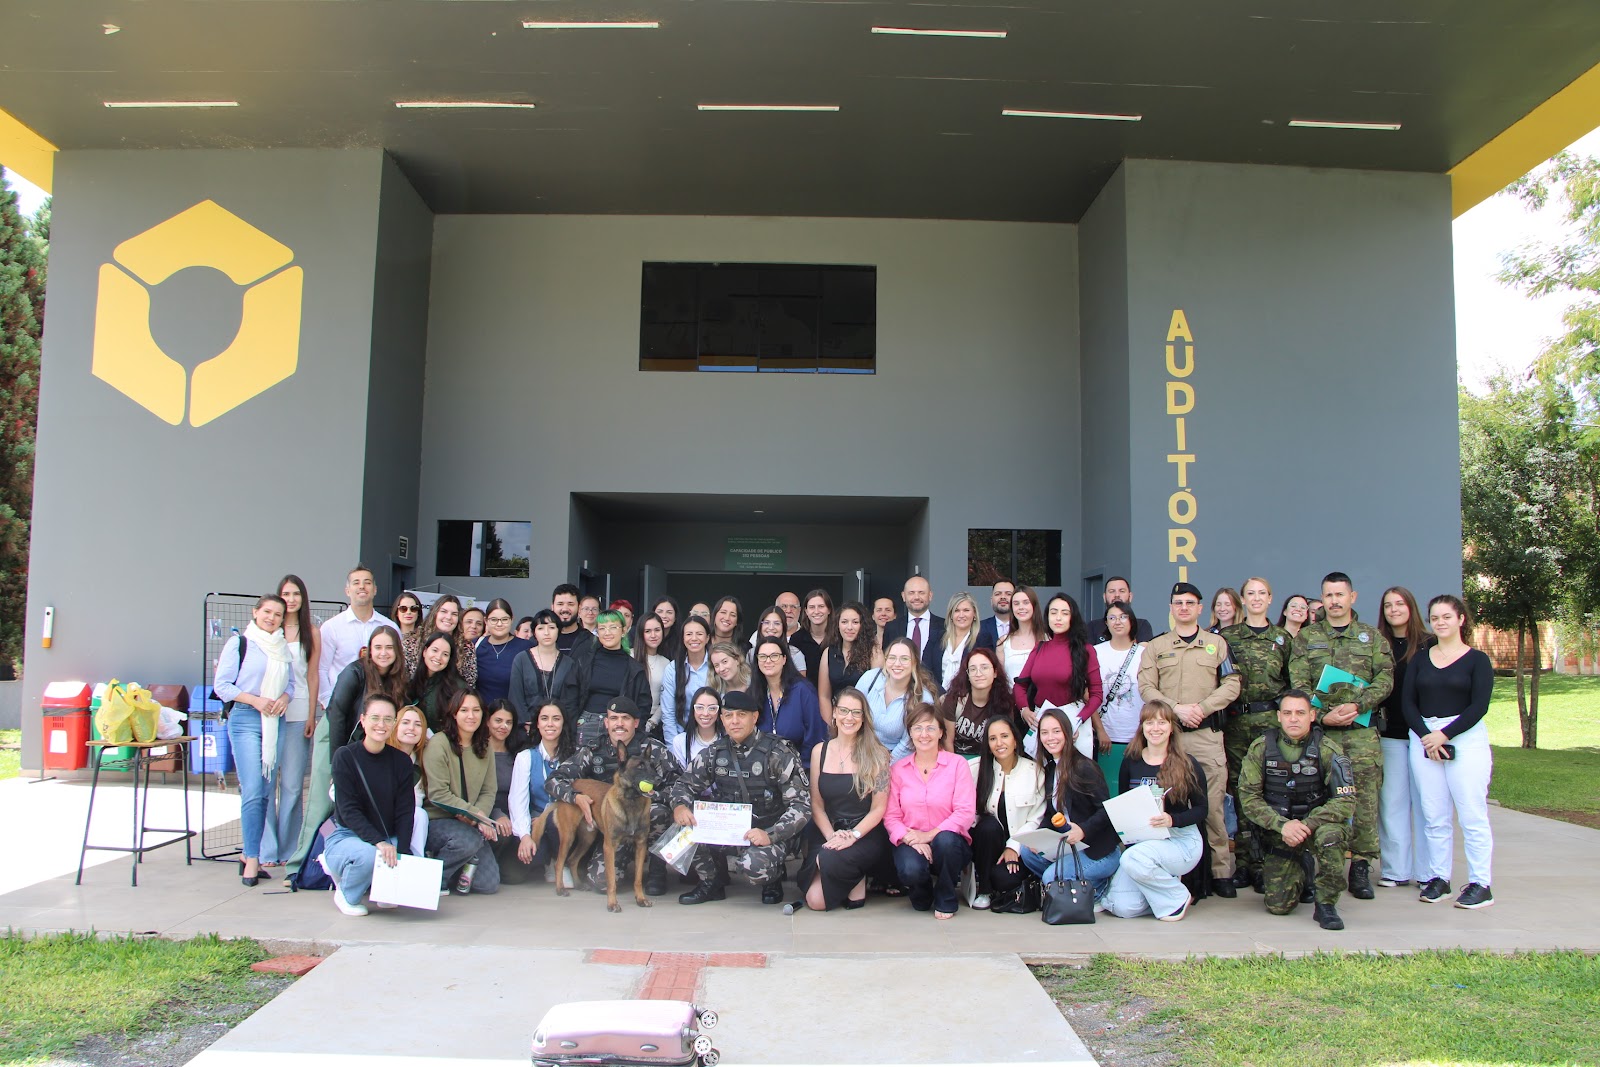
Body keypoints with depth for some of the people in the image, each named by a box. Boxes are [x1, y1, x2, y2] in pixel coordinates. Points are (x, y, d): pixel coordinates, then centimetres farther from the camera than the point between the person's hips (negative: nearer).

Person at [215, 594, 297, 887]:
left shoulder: (283, 648, 15)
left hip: (275, 721, 5)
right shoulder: (239, 643, 0)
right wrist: (255, 700, -15)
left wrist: (285, 697, -4)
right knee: (252, 791, -12)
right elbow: (221, 684, -4)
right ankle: (252, 859, -6)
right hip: (245, 720, -5)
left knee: (266, 792, 6)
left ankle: (249, 854, 16)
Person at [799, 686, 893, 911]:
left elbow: (879, 808, -6)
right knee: (815, 900, -18)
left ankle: (857, 884, -1)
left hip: (866, 835, -3)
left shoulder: (876, 754, -4)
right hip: (828, 832, 3)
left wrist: (853, 836, -19)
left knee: (830, 859, -34)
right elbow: (816, 805, 6)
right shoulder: (820, 751, 7)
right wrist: (832, 836, -10)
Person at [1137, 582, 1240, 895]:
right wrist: (1176, 708, -11)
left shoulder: (1217, 643, 13)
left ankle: (1220, 870, 2)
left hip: (1207, 733, -1)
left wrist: (1202, 708, -10)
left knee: (1212, 804, -5)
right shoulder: (1156, 646, 13)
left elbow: (1231, 684, 4)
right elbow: (1146, 687, 3)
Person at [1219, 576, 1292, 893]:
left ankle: (1266, 862, 4)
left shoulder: (1283, 638, 10)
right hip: (1237, 721, 0)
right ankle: (1244, 863, 9)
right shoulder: (1227, 636, 8)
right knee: (1240, 789, 2)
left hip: (1272, 720, 0)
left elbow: (1293, 683, 9)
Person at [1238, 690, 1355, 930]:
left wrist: (1307, 825, -25)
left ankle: (1326, 904, -13)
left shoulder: (1329, 750, -8)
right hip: (1277, 831, 1)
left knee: (1330, 834, -37)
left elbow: (1346, 800, -13)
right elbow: (1248, 797, -7)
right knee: (1278, 906, -10)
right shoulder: (1261, 748, -5)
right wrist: (1282, 824, -22)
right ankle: (1303, 869, 26)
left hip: (1316, 823, -1)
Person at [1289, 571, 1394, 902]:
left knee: (1365, 797, -3)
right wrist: (1322, 715, -11)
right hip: (1318, 728, 0)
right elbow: (1299, 684, 3)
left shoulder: (1372, 636, 12)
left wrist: (1357, 705, -12)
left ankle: (1361, 867, 6)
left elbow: (1385, 679, 3)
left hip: (1361, 731, 0)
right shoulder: (1306, 637, 11)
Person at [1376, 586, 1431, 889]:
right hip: (1391, 734, 2)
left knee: (1424, 801, 2)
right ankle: (1396, 870, 10)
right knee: (1392, 801, 4)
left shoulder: (1429, 644, 2)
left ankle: (1427, 872, 10)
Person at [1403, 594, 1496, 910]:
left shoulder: (1477, 660, 2)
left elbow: (1479, 706, -6)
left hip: (1466, 738, -4)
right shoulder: (1419, 659, 13)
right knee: (1434, 816, 6)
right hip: (1423, 738, 4)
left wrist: (1444, 735, -12)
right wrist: (1424, 735, -9)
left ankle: (1480, 884, 1)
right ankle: (1438, 878, 13)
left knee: (1472, 814, -4)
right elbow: (1409, 703, 6)